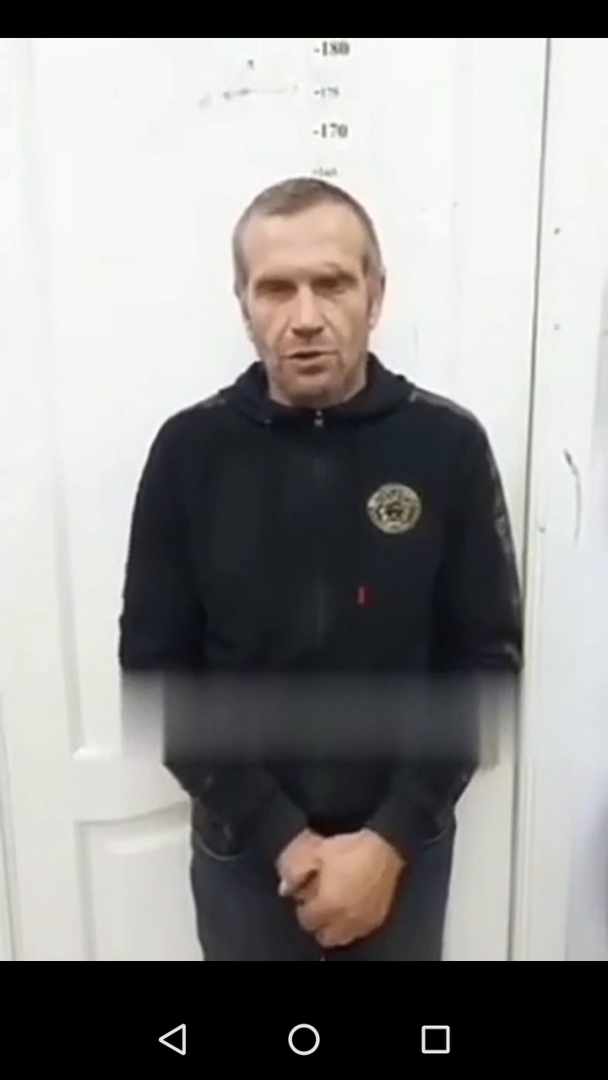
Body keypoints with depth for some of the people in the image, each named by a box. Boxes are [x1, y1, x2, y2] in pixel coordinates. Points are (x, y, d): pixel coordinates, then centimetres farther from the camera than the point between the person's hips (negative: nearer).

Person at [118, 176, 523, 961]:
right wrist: (280, 836, -13)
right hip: (242, 847, 0)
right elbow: (156, 668, -8)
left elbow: (487, 660, -7)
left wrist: (391, 837, -14)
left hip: (405, 842, 1)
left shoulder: (448, 445, -10)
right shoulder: (190, 450, -10)